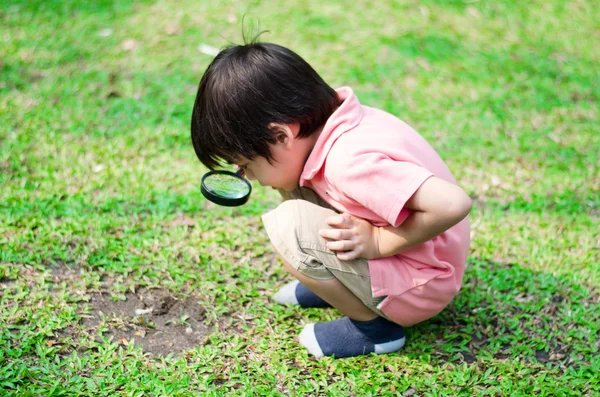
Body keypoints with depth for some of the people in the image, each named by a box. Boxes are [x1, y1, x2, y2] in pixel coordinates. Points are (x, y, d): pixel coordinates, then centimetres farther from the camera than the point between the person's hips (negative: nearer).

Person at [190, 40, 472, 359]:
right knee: (291, 186, 4)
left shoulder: (349, 161, -32)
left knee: (288, 225, -24)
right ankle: (338, 281, 15)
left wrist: (378, 242, -24)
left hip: (422, 291, -8)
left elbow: (452, 204, -37)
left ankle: (373, 324, -6)